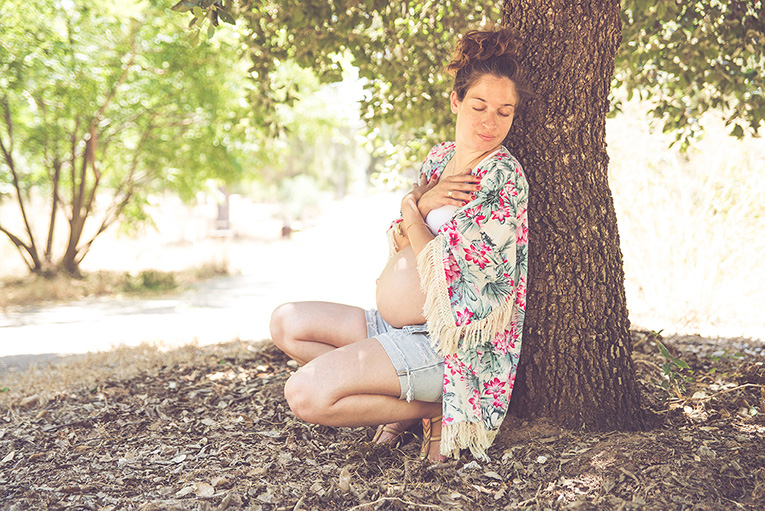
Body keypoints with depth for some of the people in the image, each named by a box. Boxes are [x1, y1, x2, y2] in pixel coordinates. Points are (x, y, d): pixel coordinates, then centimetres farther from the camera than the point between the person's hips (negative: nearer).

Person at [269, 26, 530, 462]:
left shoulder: (503, 177, -16)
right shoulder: (440, 157, 10)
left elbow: (442, 271, -20)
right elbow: (400, 243, 11)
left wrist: (412, 210, -3)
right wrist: (424, 199, -10)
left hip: (444, 341, -9)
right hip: (395, 325, 9)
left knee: (305, 396, -21)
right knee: (286, 322, 13)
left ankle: (436, 410, -3)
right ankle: (401, 399, 3)